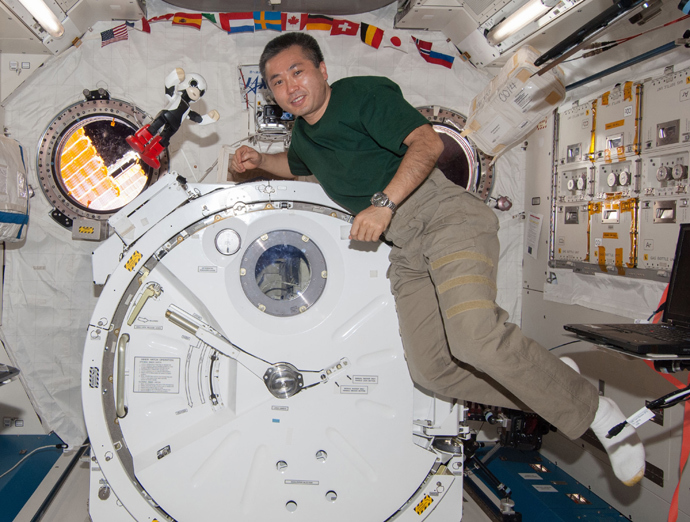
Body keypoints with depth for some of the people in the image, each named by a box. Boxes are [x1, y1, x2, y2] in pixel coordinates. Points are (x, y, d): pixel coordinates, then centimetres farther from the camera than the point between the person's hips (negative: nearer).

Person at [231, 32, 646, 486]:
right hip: (406, 250, 8)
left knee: (475, 335, -31)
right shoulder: (304, 135, 19)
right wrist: (259, 160, 24)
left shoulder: (364, 94, -5)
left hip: (444, 216, -8)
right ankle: (547, 385, 17)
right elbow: (296, 166, 43)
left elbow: (427, 143, -18)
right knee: (431, 370, 1)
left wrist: (385, 202, -26)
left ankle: (596, 411, -11)